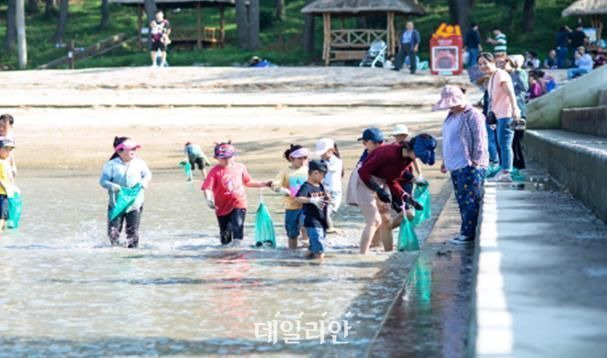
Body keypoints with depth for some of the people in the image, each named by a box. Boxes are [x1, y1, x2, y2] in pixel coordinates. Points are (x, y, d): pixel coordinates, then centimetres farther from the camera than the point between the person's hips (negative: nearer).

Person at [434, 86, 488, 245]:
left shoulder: (472, 116, -10)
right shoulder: (451, 116, 18)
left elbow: (479, 141, -14)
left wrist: (475, 161, -16)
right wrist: (445, 160, 25)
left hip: (469, 167, -9)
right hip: (455, 166, 9)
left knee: (470, 201, -6)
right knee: (462, 201, 12)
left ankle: (469, 233, -3)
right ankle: (465, 232, 17)